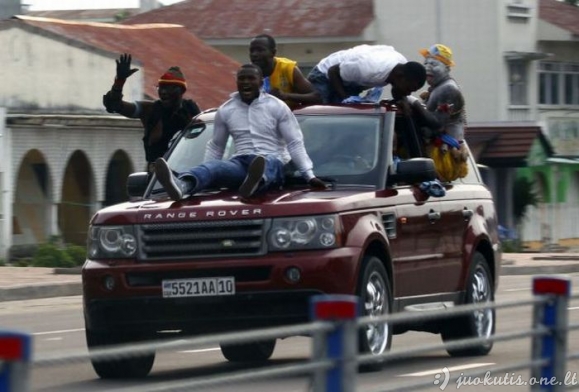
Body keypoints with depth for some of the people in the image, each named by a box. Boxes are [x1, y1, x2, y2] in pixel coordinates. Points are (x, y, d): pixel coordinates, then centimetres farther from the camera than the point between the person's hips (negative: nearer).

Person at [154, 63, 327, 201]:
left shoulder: (277, 107, 7)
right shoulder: (225, 110, 17)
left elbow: (295, 144, 5)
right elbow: (215, 146, 25)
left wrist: (310, 176, -3)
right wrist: (202, 178, 18)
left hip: (272, 162, -2)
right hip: (240, 163, 2)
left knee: (265, 164, -43)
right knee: (213, 166, -34)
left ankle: (256, 180, -82)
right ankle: (182, 185, -68)